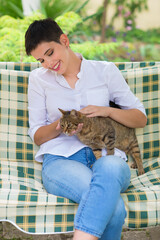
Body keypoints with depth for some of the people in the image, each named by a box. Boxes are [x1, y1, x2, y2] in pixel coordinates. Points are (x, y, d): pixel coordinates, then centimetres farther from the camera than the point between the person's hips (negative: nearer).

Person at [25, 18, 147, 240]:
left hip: (105, 157, 1)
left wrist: (107, 111, -7)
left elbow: (141, 118, 13)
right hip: (60, 160, -1)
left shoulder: (105, 71, 12)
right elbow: (37, 137, 14)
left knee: (110, 168, -42)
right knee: (113, 206, -36)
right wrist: (59, 125, -8)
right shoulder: (39, 79, 13)